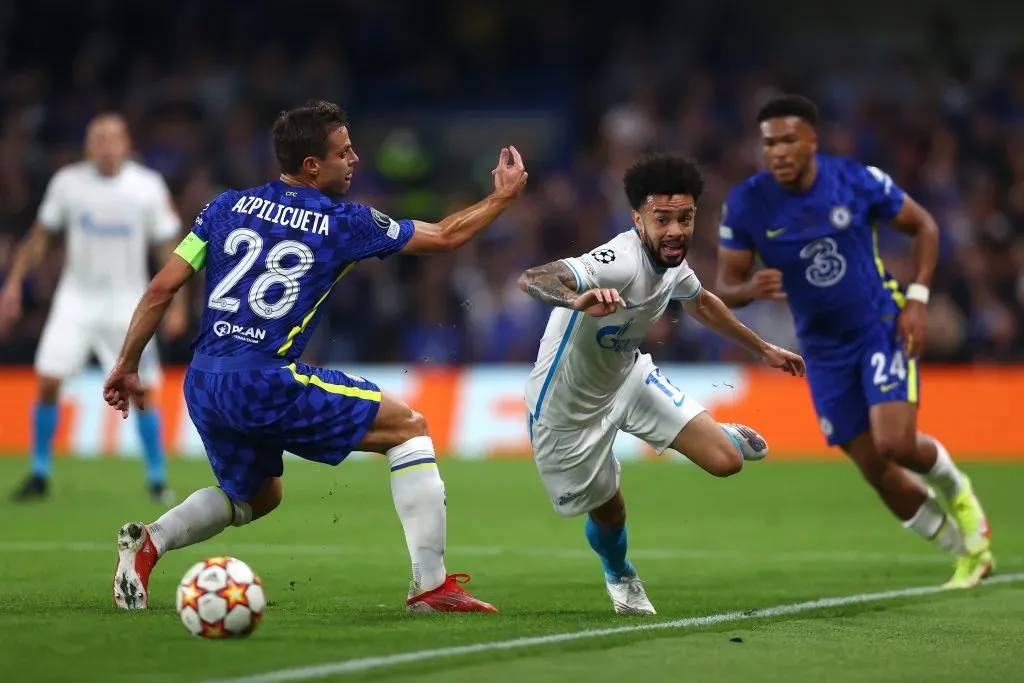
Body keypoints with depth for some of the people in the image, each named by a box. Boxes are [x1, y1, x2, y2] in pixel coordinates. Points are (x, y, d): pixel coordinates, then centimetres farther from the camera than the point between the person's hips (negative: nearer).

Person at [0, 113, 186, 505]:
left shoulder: (149, 187, -8)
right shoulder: (68, 182, -4)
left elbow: (168, 248, -2)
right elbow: (41, 236, 7)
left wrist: (177, 304, -7)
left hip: (127, 303, -1)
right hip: (77, 297, 1)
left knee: (141, 393, -4)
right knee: (48, 381, -8)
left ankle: (157, 480, 10)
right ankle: (39, 475, 6)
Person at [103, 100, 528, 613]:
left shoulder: (228, 207, 11)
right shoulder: (343, 224, 0)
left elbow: (162, 288, 8)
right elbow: (446, 236, 11)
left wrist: (126, 367, 17)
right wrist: (504, 196, 27)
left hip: (202, 385, 6)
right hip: (265, 384, -6)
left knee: (258, 494, 30)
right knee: (409, 428, 6)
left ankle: (150, 540, 6)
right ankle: (430, 584, -2)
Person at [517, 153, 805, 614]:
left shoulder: (672, 259, -11)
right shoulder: (619, 262, -36)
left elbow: (700, 302, 14)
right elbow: (531, 280, -52)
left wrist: (762, 348, 25)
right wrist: (578, 299, -74)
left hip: (628, 378, 6)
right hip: (568, 408, -6)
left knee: (727, 460, -8)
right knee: (607, 509, 12)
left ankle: (726, 436, 31)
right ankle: (619, 576, 48)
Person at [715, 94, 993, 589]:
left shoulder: (857, 181, -14)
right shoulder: (745, 205, -11)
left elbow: (923, 226, 1)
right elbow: (724, 289, -7)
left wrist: (917, 298, -10)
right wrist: (751, 289, -31)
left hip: (882, 326, -3)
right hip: (823, 347, 3)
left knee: (896, 444, -22)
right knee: (876, 471, 2)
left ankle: (955, 491, 14)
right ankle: (968, 553, 23)